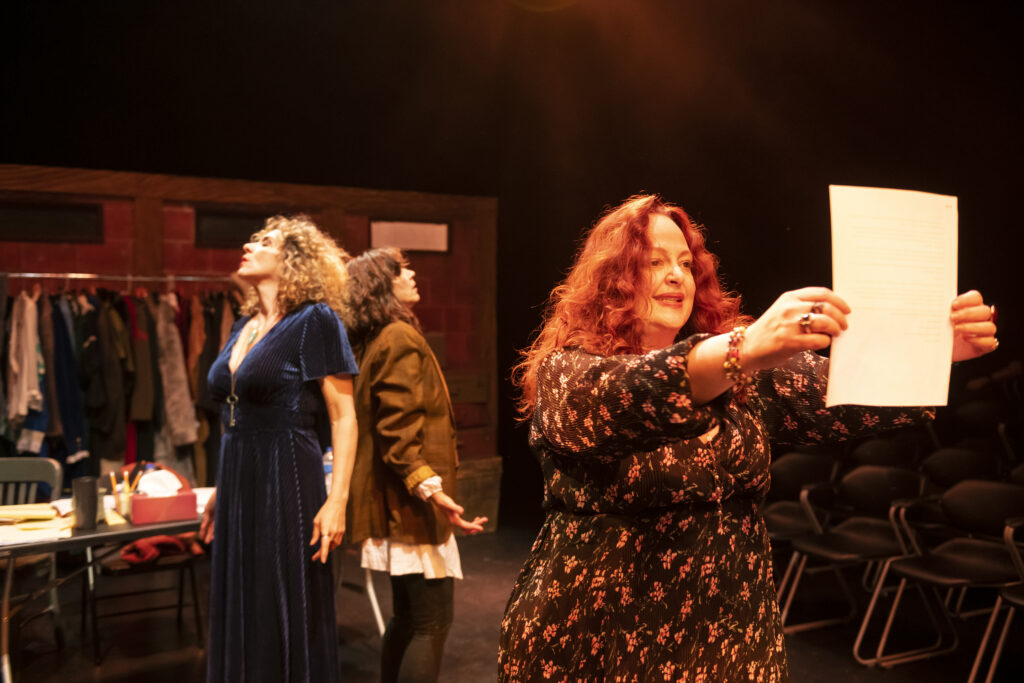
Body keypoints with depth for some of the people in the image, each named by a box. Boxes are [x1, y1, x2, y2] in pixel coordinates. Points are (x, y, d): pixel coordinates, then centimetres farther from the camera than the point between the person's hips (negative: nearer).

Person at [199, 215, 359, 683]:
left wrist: (337, 500, -19)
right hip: (238, 484, 7)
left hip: (288, 485, -7)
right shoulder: (243, 326, 13)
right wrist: (219, 492, 21)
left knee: (288, 619, 4)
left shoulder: (315, 320, -9)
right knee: (238, 617, 15)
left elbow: (343, 417, -13)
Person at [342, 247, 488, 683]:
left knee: (406, 616, 17)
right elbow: (399, 427, -22)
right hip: (412, 501, -10)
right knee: (433, 622, -7)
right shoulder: (401, 337, -13)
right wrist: (429, 488, -29)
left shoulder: (373, 342, 16)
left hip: (396, 500, 10)